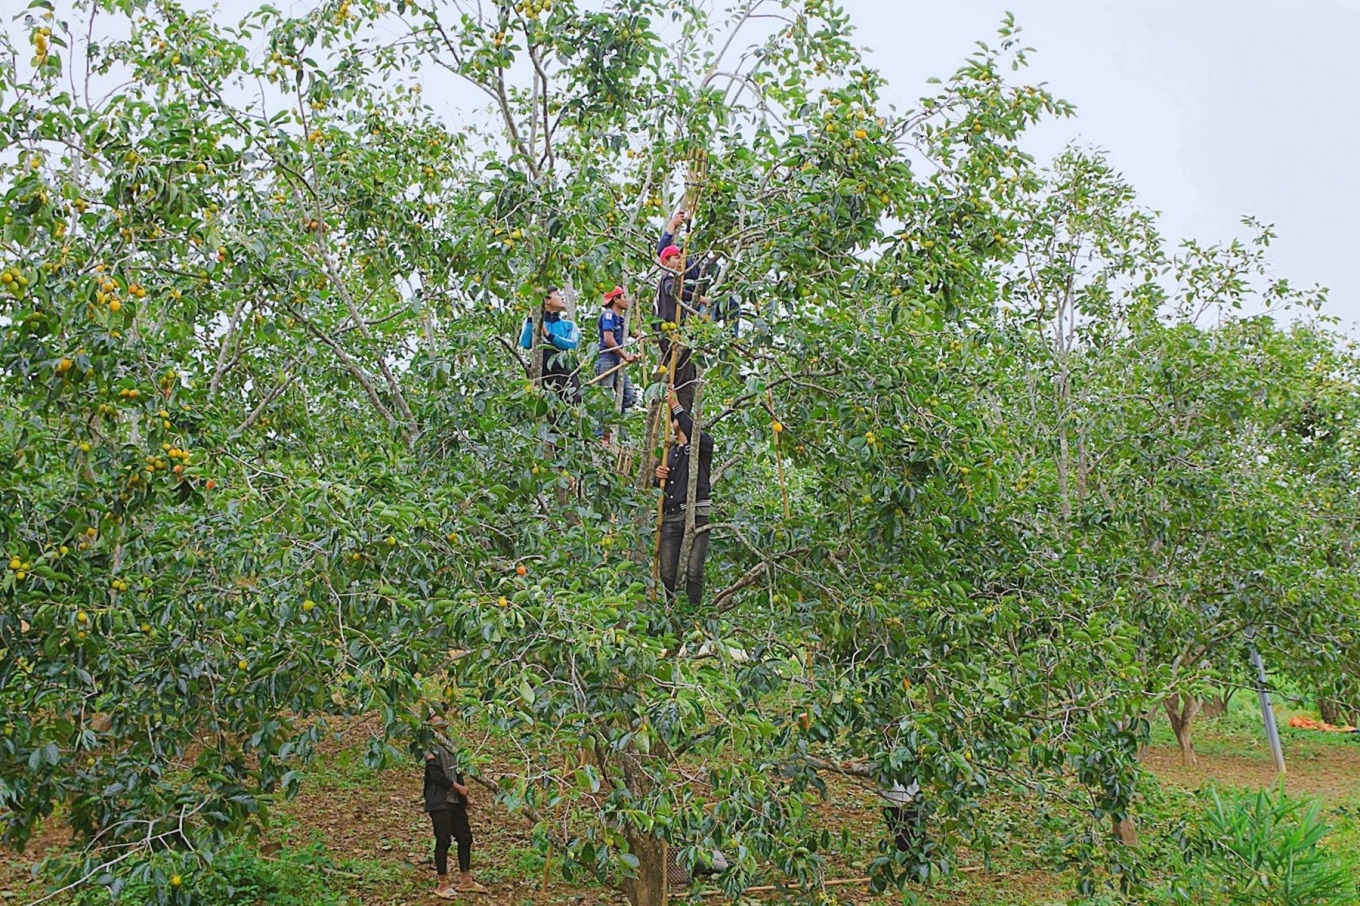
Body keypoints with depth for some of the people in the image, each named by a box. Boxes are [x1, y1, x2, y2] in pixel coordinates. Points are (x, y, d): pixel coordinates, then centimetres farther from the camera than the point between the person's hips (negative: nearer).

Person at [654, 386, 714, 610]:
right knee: (667, 574, 0)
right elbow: (661, 488, 28)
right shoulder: (669, 452, 26)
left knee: (694, 572, -11)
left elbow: (694, 432, -17)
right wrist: (658, 477, 5)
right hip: (670, 517, 5)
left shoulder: (703, 444, 9)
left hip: (696, 515, -5)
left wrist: (676, 406, -16)